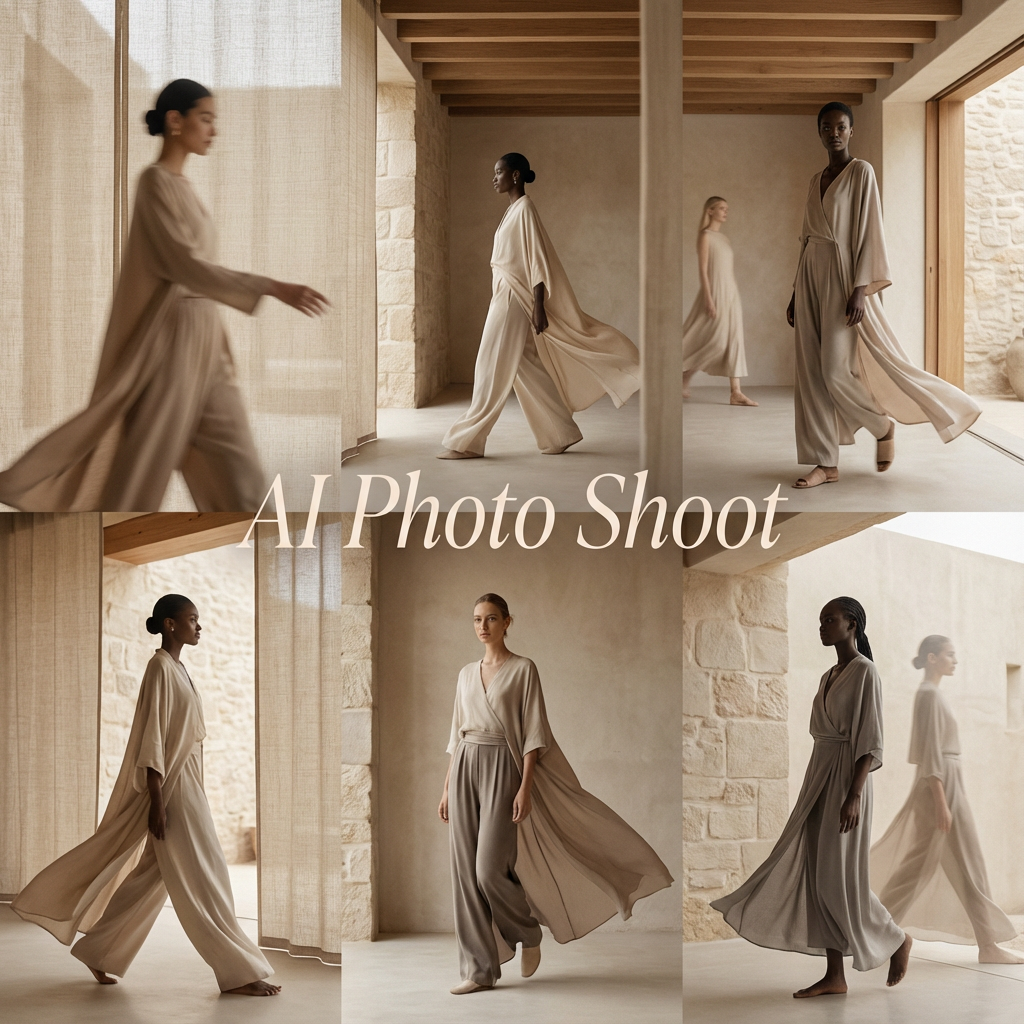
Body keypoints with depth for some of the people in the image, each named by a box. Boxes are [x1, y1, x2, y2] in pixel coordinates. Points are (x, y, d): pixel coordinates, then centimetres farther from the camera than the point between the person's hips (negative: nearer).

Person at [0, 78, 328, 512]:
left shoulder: (178, 184, 14)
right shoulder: (157, 182, -14)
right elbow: (186, 266, -24)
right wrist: (274, 288, -30)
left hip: (202, 336, 9)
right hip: (174, 334, -9)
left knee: (235, 460, 4)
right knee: (147, 463, -1)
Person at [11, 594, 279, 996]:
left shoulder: (176, 669, 16)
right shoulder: (160, 668, -13)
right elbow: (151, 739, -17)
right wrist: (157, 802, -21)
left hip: (186, 784, 10)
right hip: (171, 786, -10)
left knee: (150, 879, 13)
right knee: (202, 877, -6)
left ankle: (96, 949, 23)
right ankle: (239, 973, -3)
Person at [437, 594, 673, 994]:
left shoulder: (523, 669, -3)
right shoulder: (467, 674, 14)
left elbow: (533, 733, -7)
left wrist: (525, 787, -15)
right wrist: (447, 787, 12)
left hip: (501, 769, -6)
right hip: (465, 769, 6)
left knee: (489, 869, -12)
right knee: (465, 871, 1)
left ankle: (528, 933, 17)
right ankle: (479, 969, 5)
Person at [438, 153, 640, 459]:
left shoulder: (525, 209, -12)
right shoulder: (513, 210, 15)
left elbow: (537, 260, -16)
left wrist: (538, 306, -20)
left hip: (514, 299, -10)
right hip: (505, 296, 10)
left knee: (492, 368, -7)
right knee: (527, 370, 10)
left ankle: (467, 442, -4)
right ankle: (560, 433, 15)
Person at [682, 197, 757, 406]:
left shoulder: (722, 238, 16)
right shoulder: (706, 236, -7)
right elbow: (703, 269, -13)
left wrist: (733, 298, 16)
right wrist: (709, 300, -20)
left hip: (730, 293, 8)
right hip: (715, 292, -8)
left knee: (734, 341, 1)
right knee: (716, 340, -8)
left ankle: (735, 392, -1)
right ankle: (685, 378, 8)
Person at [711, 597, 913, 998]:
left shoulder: (865, 672, -10)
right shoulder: (829, 676, 15)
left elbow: (871, 741, -16)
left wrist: (854, 795, -22)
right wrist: (813, 793, 18)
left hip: (845, 778, -9)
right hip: (819, 775, 9)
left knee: (840, 878, -4)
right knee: (816, 874, 3)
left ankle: (899, 941, 19)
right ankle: (834, 976, 6)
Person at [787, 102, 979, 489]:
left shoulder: (861, 172, -4)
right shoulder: (816, 180, 16)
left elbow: (870, 231, -10)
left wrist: (860, 290, -18)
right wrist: (796, 293, 15)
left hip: (843, 275, -7)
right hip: (812, 276, 7)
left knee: (836, 371, -14)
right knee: (812, 371, 0)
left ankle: (884, 425, 13)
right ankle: (826, 463, 1)